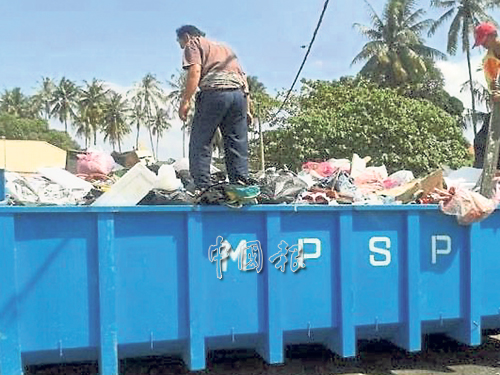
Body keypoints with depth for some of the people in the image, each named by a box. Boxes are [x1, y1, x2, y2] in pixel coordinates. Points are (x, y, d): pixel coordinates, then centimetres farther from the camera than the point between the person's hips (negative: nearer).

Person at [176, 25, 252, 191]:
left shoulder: (193, 44, 15)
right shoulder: (225, 47, 35)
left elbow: (195, 71, -6)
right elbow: (243, 78, 26)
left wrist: (185, 101, -11)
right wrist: (246, 109, 22)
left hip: (215, 92, -6)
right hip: (239, 94, 6)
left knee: (199, 144, -3)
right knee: (237, 146, 5)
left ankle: (202, 189, -11)